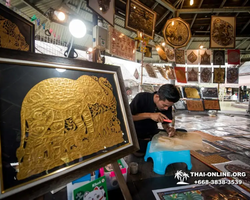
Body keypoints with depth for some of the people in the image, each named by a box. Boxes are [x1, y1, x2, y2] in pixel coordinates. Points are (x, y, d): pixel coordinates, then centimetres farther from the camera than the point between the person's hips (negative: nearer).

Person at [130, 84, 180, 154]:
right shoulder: (141, 98, -22)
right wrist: (149, 115, -33)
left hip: (152, 132, 5)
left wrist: (169, 129, -22)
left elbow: (165, 123, 2)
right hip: (136, 133, -5)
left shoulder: (167, 105, -7)